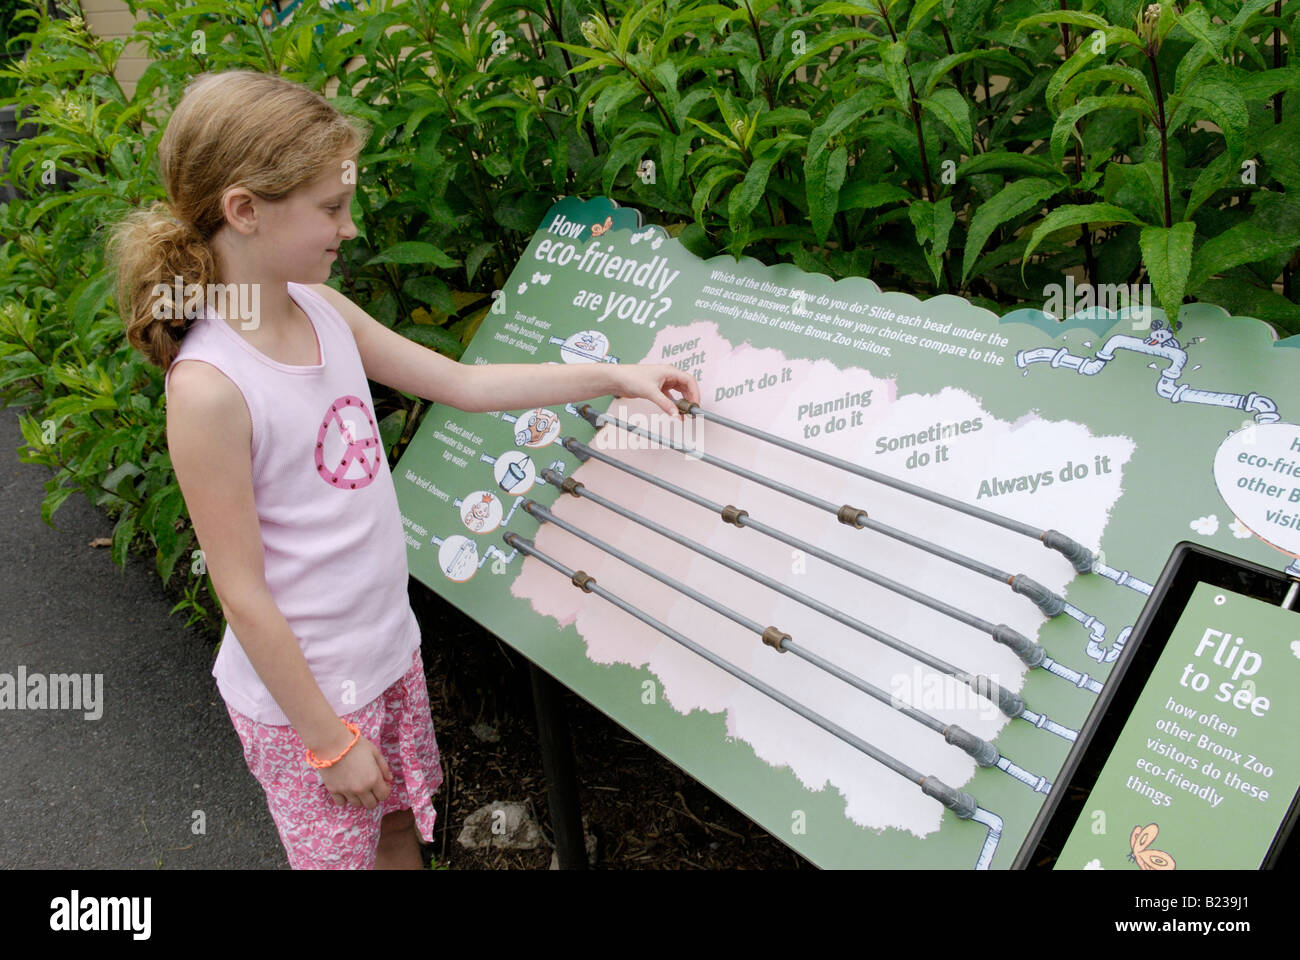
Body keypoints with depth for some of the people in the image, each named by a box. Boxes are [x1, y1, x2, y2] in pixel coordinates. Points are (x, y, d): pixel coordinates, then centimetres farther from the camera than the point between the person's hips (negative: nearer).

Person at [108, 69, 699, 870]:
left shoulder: (321, 310, -4)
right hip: (303, 689, -6)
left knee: (402, 829, 23)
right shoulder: (210, 385, -27)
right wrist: (329, 739, -14)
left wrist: (615, 376, 3)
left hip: (388, 648, 7)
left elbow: (464, 384, 5)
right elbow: (243, 596, -22)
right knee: (342, 851, 16)